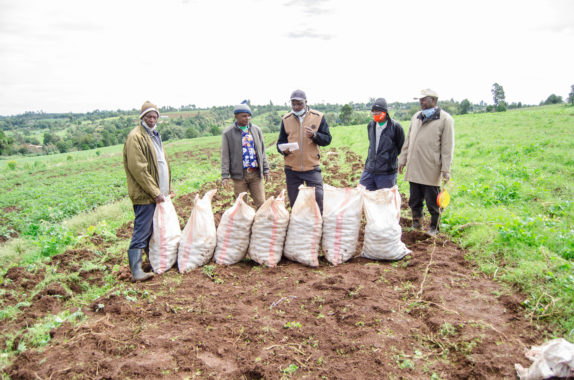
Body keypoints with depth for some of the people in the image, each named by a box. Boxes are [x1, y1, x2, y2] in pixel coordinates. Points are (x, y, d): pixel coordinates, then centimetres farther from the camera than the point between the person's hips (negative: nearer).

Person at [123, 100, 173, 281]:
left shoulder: (154, 135, 18)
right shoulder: (135, 137, -11)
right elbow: (138, 168, -18)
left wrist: (168, 188, 18)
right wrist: (155, 192, -17)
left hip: (158, 193, 9)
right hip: (144, 195, -9)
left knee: (155, 230, 16)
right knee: (142, 233, -7)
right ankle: (136, 271, -3)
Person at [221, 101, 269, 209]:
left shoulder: (256, 130, 9)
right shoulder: (228, 133, -1)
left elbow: (262, 150, 13)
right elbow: (225, 155, -2)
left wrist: (265, 169, 9)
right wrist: (225, 175, -7)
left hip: (256, 173, 3)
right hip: (239, 175, -2)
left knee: (261, 203, 3)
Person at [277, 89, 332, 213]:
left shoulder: (318, 117, 0)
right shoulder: (286, 119, 5)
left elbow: (327, 139, 1)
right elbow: (280, 143, 9)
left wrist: (314, 135, -19)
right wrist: (284, 149, -15)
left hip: (312, 167, -2)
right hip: (292, 169, 2)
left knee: (318, 198, -5)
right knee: (294, 202, 10)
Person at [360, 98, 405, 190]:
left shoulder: (395, 126, -7)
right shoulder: (370, 126, 9)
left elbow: (401, 147, 3)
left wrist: (390, 158, 9)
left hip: (387, 173, -5)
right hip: (369, 170, 5)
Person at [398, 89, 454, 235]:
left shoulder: (445, 119, -4)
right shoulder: (416, 117, 13)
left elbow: (447, 146, -8)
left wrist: (446, 169, -12)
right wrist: (402, 160, 14)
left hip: (431, 170, -5)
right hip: (414, 168, 5)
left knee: (432, 201, 5)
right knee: (414, 200, 14)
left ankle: (434, 228, 22)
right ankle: (416, 224, 30)